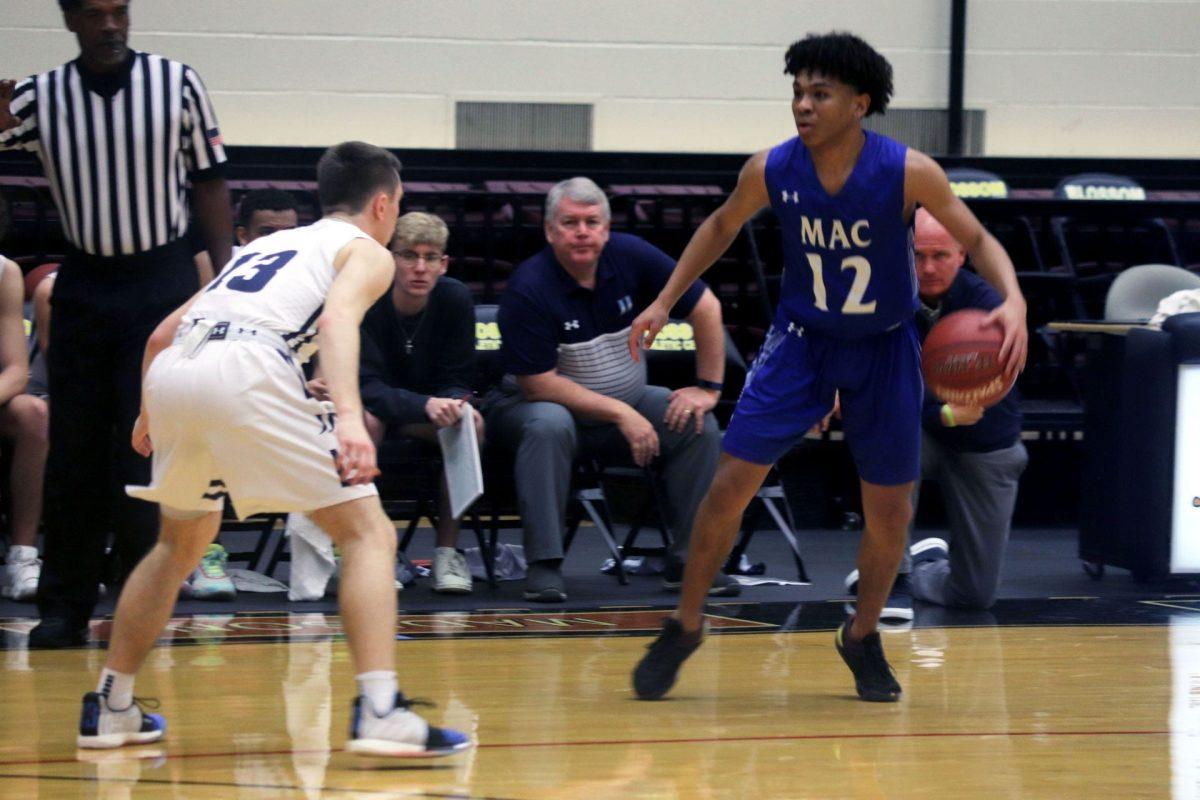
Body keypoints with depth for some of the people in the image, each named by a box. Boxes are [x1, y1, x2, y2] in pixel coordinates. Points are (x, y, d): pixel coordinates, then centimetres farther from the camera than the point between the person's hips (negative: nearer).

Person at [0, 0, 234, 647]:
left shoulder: (177, 83, -3)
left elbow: (208, 181, 3)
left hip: (163, 284, -2)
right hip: (83, 284, 2)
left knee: (145, 448, -4)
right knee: (73, 449, 3)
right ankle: (65, 605, 9)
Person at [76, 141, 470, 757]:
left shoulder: (265, 244, 36)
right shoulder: (367, 251, 18)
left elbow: (162, 336, 39)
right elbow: (336, 319, -6)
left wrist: (149, 417, 56)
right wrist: (349, 418, -21)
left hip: (171, 372, 7)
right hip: (246, 367, -7)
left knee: (182, 542, 29)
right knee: (368, 532, 0)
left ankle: (109, 708, 31)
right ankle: (379, 712, -16)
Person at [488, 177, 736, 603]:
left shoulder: (630, 256, -10)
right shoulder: (529, 289, -22)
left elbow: (705, 307, -2)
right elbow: (538, 384, -23)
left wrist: (708, 388, -7)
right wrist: (621, 414, -26)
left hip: (626, 402, 5)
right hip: (544, 403, -5)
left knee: (698, 425, -16)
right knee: (549, 425, -37)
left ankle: (689, 560, -8)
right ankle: (543, 564, -33)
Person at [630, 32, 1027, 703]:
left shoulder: (909, 173, -23)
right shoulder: (770, 171, -16)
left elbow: (978, 239, -12)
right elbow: (722, 228, 5)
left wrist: (1012, 299, -30)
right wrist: (665, 303, 4)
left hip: (884, 350, -1)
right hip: (801, 339, 1)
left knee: (891, 511, 3)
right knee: (731, 484, -7)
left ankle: (863, 636, 28)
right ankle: (686, 626, 11)